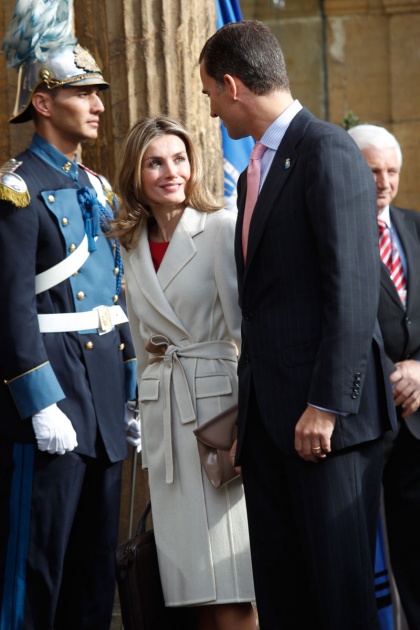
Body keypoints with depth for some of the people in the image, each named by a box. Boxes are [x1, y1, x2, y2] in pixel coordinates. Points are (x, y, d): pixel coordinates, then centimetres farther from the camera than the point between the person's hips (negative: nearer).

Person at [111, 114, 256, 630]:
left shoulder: (222, 228, -5)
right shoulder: (132, 245, 13)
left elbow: (246, 323, -7)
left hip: (218, 400, -5)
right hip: (162, 411, 5)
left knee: (229, 587, -7)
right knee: (194, 582, 5)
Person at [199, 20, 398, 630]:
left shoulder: (329, 151, -8)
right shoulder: (256, 171, 20)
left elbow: (354, 288, -15)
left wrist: (326, 405, -19)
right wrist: (246, 419, 15)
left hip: (326, 415, -9)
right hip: (269, 417, 9)